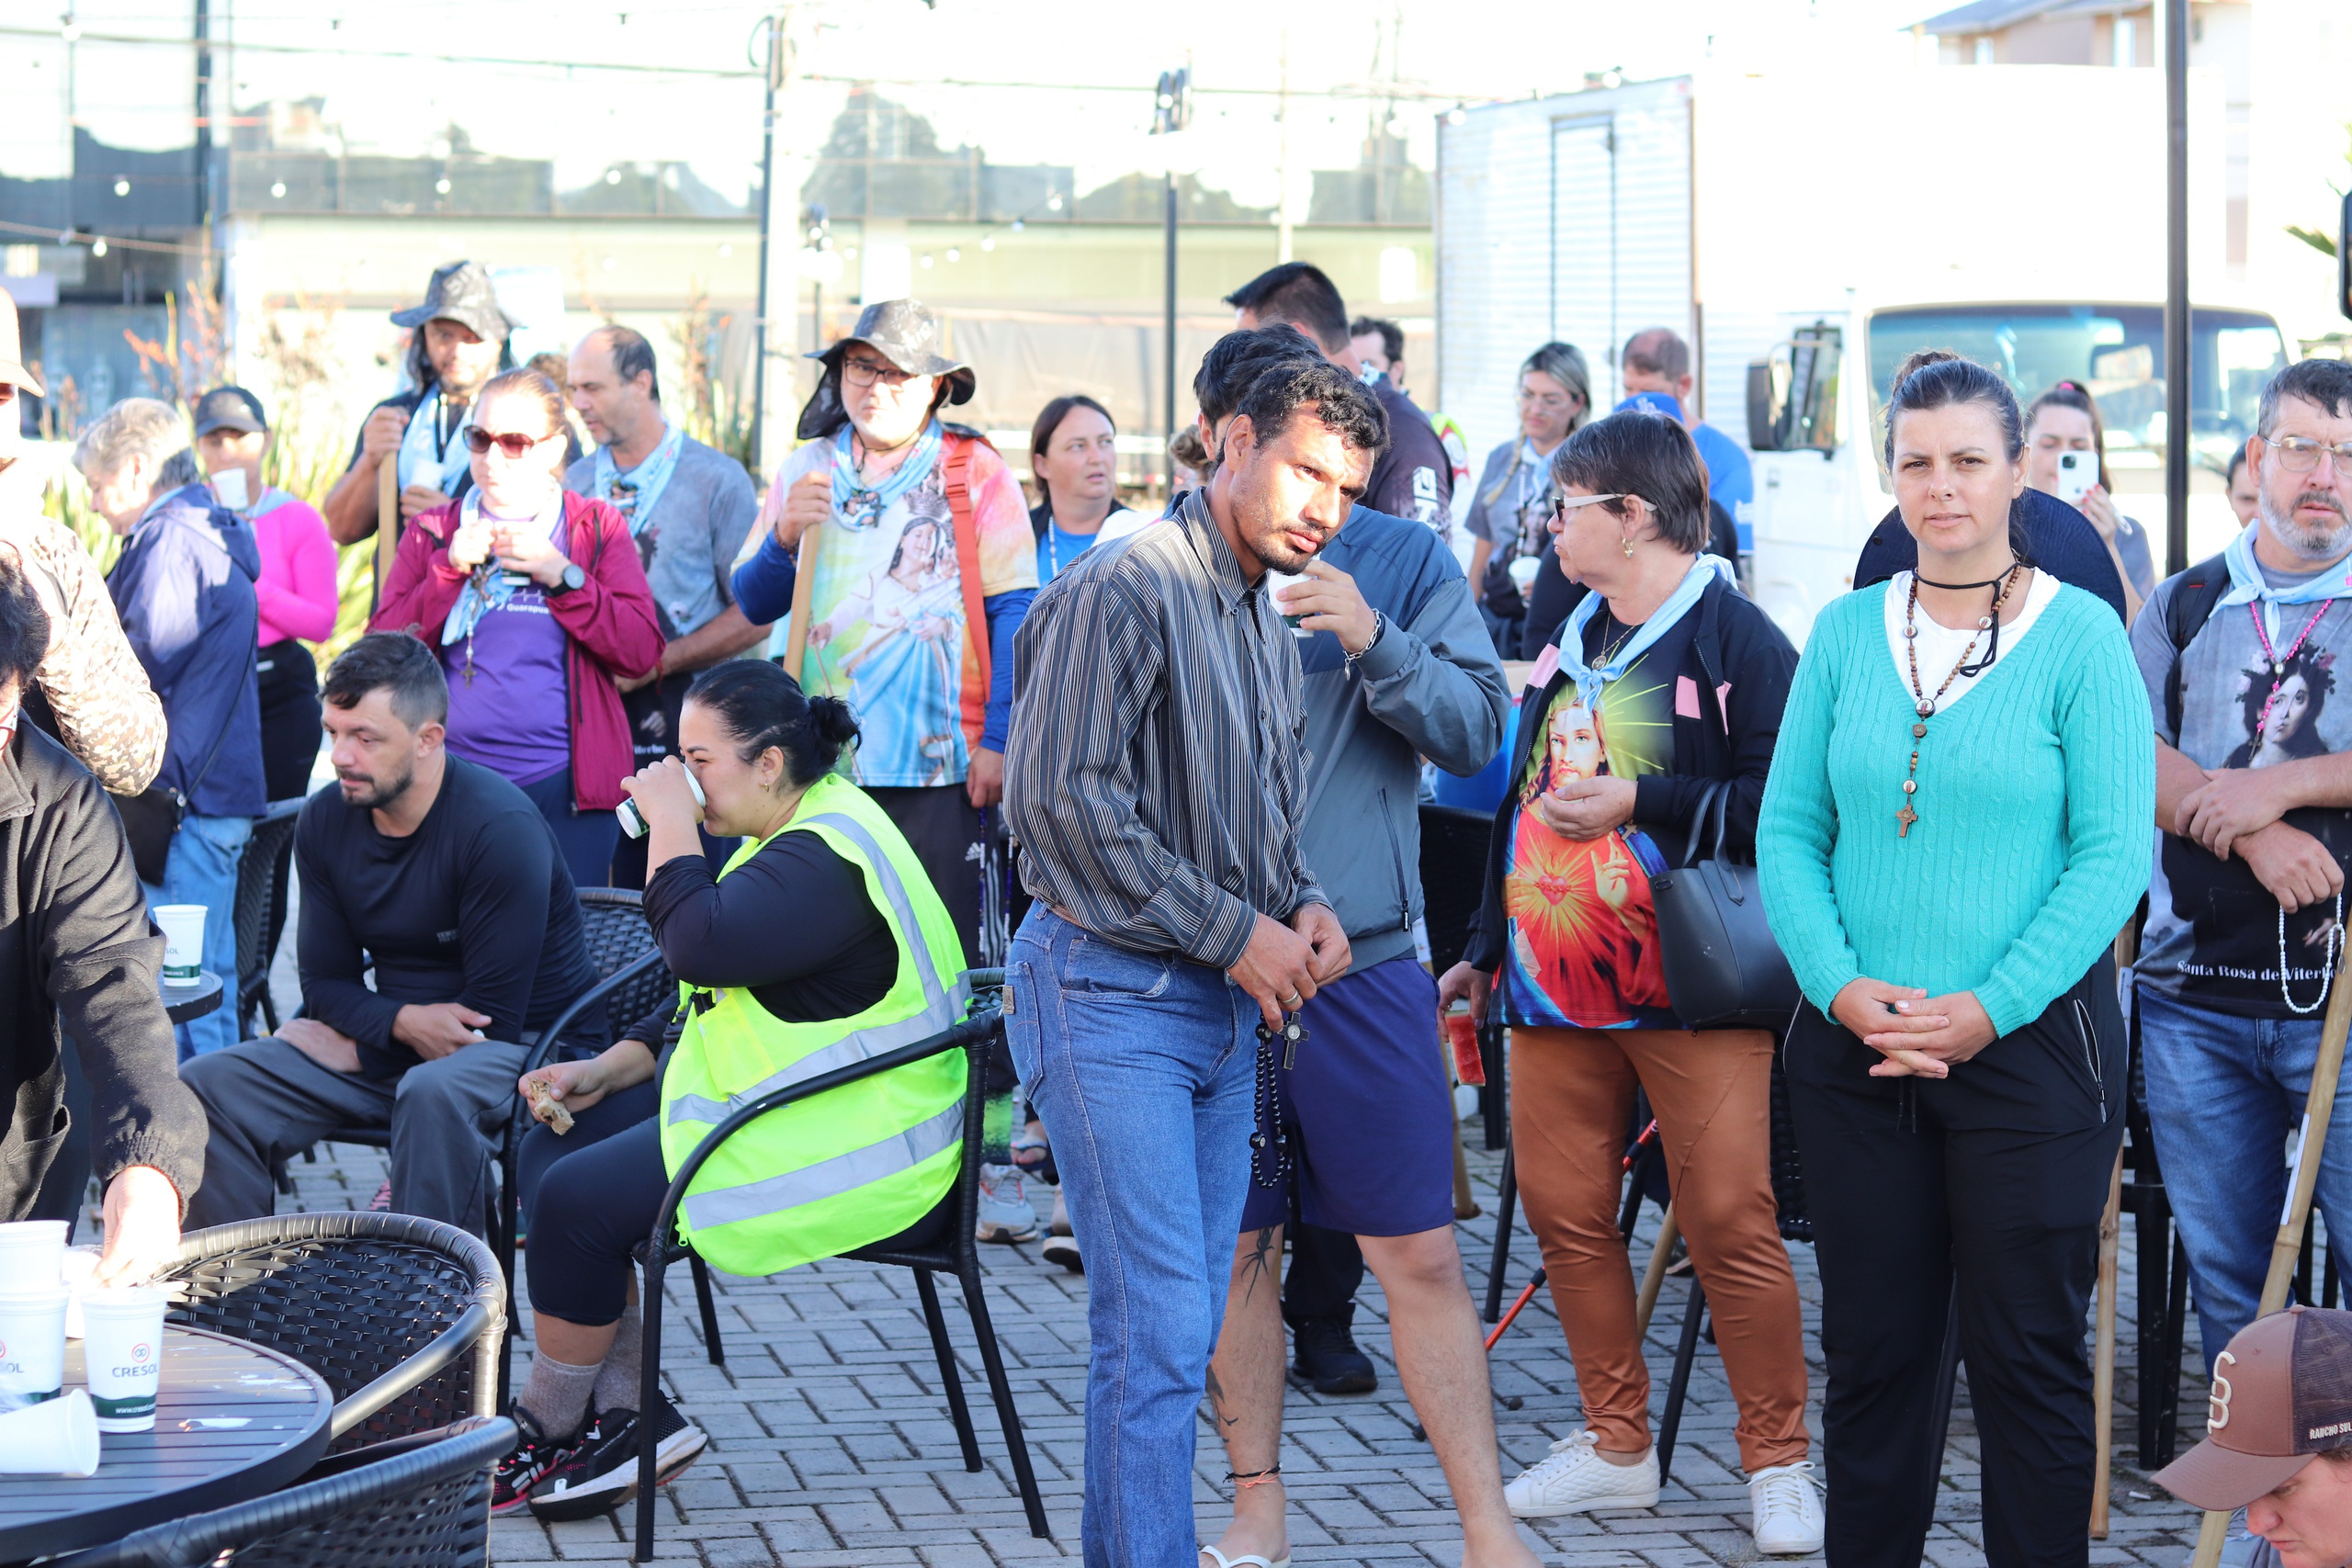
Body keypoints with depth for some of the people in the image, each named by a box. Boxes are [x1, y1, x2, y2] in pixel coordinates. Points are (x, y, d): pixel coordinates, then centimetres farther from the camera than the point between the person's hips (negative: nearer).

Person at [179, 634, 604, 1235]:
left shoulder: (501, 827, -19)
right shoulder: (324, 820, 1)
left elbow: (493, 1017, -19)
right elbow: (326, 984, 4)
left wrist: (357, 1044, -9)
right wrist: (403, 1022, -18)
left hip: (528, 1047, -6)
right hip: (393, 1049, 6)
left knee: (434, 1093, -41)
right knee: (205, 1086, -11)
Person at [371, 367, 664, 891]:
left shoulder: (597, 528, 8)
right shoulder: (433, 532, 13)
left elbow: (642, 652, -2)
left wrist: (561, 576, -9)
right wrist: (450, 570, -7)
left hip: (565, 787, -1)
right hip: (454, 784, 1)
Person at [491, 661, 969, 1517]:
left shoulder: (829, 859, -20)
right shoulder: (793, 835, 16)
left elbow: (700, 946, -32)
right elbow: (710, 993, 21)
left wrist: (670, 821, -18)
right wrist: (605, 1071, 10)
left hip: (856, 1157, -12)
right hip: (768, 1111, 12)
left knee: (576, 1200, -15)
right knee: (550, 1152, 6)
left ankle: (544, 1430, 7)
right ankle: (629, 1416, 2)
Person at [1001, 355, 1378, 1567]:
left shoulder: (1273, 626, 16)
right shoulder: (1126, 589, -12)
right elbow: (1061, 798, -20)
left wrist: (1300, 906, 4)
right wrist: (1234, 929, -16)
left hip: (1228, 1006, 9)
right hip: (1112, 996, -9)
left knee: (1182, 1326, 11)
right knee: (1158, 1330, -12)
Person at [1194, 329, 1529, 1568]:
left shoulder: (1403, 560, 4)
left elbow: (1476, 729, -3)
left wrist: (1374, 642, -18)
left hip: (1362, 956, -1)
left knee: (1420, 1255, 0)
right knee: (1233, 1248, 10)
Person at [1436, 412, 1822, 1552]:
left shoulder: (1735, 638, -7)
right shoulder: (1569, 643, 16)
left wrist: (1642, 802, -20)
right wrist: (1486, 945, 24)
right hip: (1557, 984, 7)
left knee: (1729, 1221, -5)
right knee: (1563, 1208, 7)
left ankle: (1776, 1460, 7)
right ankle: (1616, 1446, 20)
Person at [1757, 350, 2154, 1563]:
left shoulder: (2079, 635, -4)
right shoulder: (1846, 631, 6)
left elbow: (2115, 852, -9)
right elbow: (1788, 832, 5)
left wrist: (1987, 1009, -16)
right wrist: (1843, 988, -10)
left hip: (2031, 1043, -3)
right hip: (1854, 1047, 3)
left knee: (2028, 1350, 3)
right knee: (1871, 1347, 10)